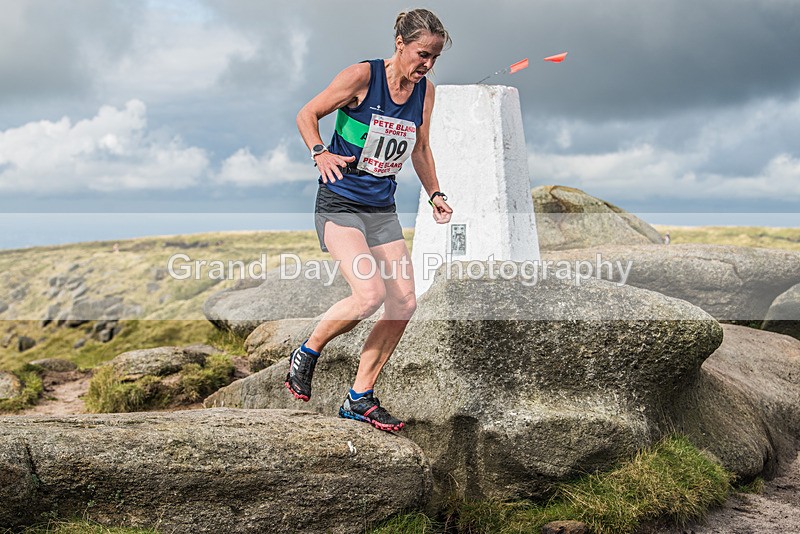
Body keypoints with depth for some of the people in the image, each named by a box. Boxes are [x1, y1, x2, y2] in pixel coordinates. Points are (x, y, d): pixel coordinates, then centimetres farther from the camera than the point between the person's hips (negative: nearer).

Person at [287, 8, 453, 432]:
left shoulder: (424, 91, 5)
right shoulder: (362, 76, -12)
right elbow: (307, 114, -5)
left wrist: (434, 194, 11)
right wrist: (320, 153, -22)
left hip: (383, 209, 7)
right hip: (339, 203, -7)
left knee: (404, 303, -1)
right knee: (370, 293, -23)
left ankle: (359, 398, 13)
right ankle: (306, 354, 5)